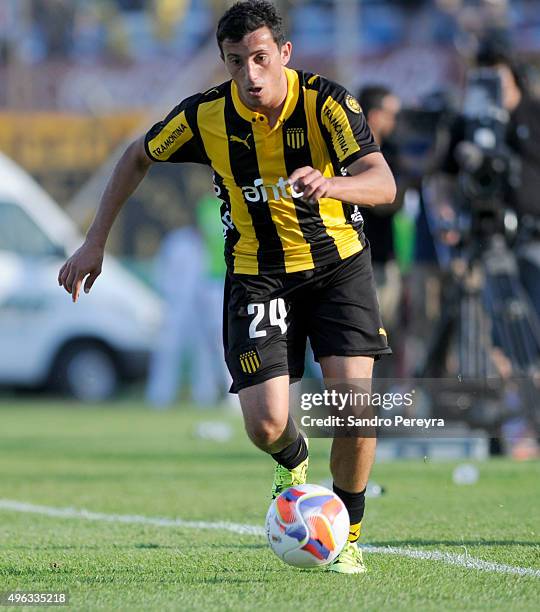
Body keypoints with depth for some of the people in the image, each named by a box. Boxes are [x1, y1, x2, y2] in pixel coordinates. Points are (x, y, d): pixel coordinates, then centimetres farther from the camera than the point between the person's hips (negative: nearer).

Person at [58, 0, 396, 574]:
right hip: (257, 274, 1)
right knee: (266, 424, -14)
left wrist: (330, 185, -53)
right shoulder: (206, 114, -13)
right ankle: (294, 464, 26)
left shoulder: (326, 102, -19)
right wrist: (94, 242, 3)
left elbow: (382, 183, -31)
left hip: (338, 263, -1)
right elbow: (137, 158, 6)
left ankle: (347, 537, 8)